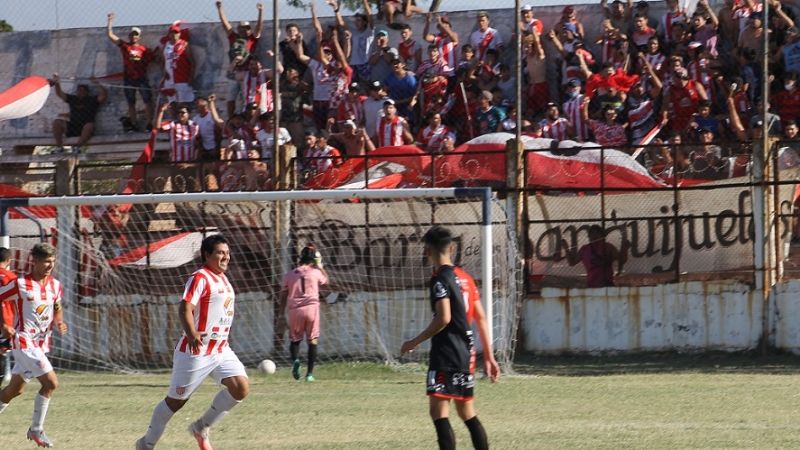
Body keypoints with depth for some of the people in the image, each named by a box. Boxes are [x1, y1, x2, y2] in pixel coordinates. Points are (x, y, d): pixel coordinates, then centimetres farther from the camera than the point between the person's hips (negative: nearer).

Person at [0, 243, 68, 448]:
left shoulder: (54, 285, 5)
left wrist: (59, 322, 0)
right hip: (24, 342, -7)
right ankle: (36, 429, -4)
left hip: (41, 343, 7)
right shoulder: (20, 284, -14)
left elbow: (57, 309, 20)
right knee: (51, 382, -16)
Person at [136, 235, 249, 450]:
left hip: (221, 350, 8)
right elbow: (185, 309, -26)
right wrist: (192, 334, -42)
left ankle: (201, 427, 6)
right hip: (196, 351, -8)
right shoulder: (200, 278, -14)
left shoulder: (223, 279, 14)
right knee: (176, 400, 2)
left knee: (241, 387, -11)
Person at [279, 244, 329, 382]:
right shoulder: (315, 272, 5)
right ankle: (310, 373, 2)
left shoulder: (289, 275, 8)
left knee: (294, 339, 15)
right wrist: (320, 265, 31)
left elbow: (283, 297, 8)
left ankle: (295, 360, -16)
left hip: (294, 310, 1)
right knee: (312, 341, 8)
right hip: (311, 308, -1)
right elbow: (325, 280, 27)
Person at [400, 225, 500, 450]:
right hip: (466, 354, 9)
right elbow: (481, 318, 16)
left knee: (439, 412, -12)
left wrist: (415, 342, -11)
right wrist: (489, 356, 20)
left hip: (446, 355, -9)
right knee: (467, 413, 17)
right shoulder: (465, 277, 14)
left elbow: (443, 318, -20)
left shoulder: (440, 279, -11)